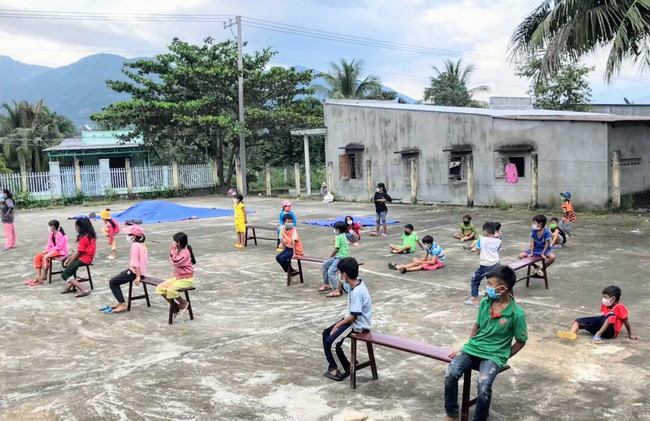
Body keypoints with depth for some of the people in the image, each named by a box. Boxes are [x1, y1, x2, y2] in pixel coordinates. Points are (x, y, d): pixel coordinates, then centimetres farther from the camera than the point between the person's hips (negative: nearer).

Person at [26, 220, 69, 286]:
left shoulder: (60, 234, -17)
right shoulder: (51, 234, 10)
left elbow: (59, 247, -20)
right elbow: (49, 245, 13)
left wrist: (48, 251, -19)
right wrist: (45, 250, -7)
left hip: (60, 251, -9)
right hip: (53, 250, 9)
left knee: (45, 257, -32)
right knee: (37, 257, -5)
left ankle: (43, 276, -20)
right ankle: (37, 277, -10)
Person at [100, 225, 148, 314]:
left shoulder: (135, 245, -16)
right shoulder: (142, 244, 12)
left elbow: (135, 262, -22)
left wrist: (137, 277, -26)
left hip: (134, 272, -10)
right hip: (141, 271, 10)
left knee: (112, 282, 0)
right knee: (115, 280, 22)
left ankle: (122, 305, -3)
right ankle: (120, 303, 20)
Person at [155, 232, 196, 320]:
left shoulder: (185, 252, -18)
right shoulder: (178, 251, 10)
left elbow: (175, 261, -30)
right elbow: (172, 261, 23)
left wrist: (173, 250, -24)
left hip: (186, 279, -9)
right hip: (177, 277, 9)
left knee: (171, 290, -32)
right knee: (160, 288, -3)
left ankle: (183, 303, -4)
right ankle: (174, 306, 5)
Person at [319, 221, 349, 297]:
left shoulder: (338, 237, -14)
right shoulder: (343, 235, 14)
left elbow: (336, 249, -13)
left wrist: (330, 256, 1)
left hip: (341, 257, -11)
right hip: (339, 256, 11)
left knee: (331, 271, -20)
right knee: (325, 264, 18)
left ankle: (336, 291, -23)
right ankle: (326, 284, 24)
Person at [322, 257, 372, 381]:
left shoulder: (357, 292, -30)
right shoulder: (354, 282, -2)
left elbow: (354, 316, -25)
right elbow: (341, 286, 21)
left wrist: (337, 325, -15)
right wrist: (341, 280, 2)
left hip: (358, 324, -10)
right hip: (352, 319, 10)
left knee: (332, 342, -15)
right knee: (326, 334, 9)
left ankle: (345, 370, 5)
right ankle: (333, 366, 12)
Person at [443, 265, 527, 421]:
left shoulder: (516, 313, -14)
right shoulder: (485, 302, 0)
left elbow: (521, 341, -2)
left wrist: (503, 358, -3)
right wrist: (467, 346, 13)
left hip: (494, 355, -4)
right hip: (474, 348, 4)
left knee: (483, 386, -31)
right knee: (450, 374, -20)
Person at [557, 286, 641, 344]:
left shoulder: (620, 307, -5)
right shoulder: (604, 305, 15)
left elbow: (626, 322, -2)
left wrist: (630, 335, 2)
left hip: (610, 331, -7)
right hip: (600, 326, 7)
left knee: (611, 314, -36)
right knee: (578, 321, -5)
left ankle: (598, 334, -40)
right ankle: (572, 333, -37)